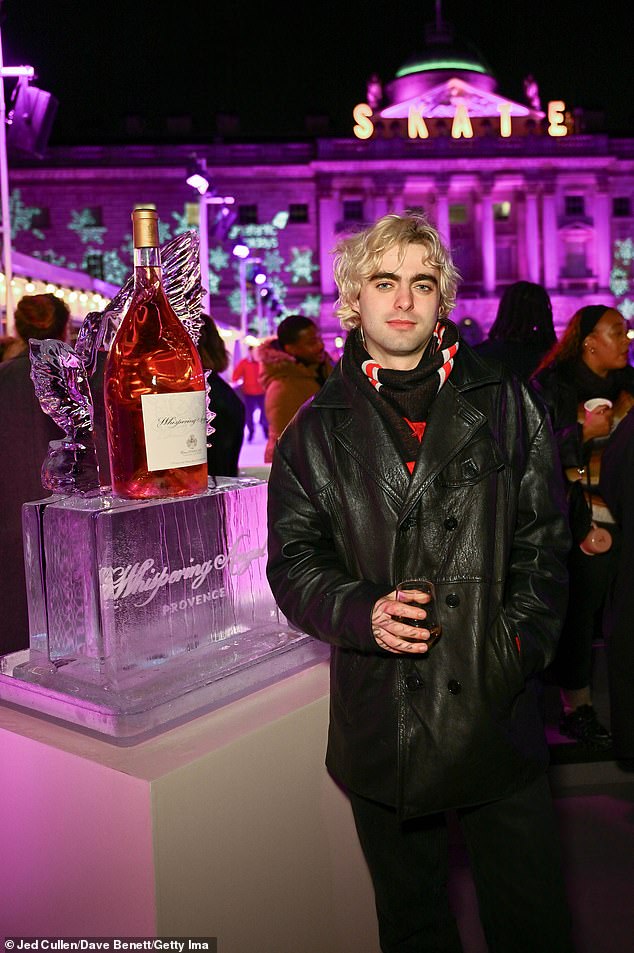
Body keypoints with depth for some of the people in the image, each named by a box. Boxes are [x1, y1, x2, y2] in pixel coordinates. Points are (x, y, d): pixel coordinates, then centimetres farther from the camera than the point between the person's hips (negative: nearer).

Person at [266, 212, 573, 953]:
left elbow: (543, 544, 3)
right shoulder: (317, 430, 4)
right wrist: (362, 614, -15)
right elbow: (293, 563, 3)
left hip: (497, 705, 0)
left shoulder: (506, 406, 4)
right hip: (381, 719, 1)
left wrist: (518, 641, -9)